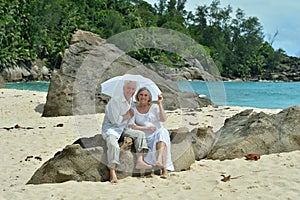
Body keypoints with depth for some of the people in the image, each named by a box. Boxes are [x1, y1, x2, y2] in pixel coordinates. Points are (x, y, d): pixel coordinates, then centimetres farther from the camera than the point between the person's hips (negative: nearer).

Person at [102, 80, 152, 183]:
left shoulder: (132, 101, 8)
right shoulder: (115, 100, -18)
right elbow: (115, 120, -20)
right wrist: (128, 115, -10)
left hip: (123, 128, 8)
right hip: (110, 127, -8)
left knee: (140, 134, -3)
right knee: (113, 143, -34)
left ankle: (139, 161, -14)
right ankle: (112, 173, -35)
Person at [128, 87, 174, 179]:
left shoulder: (154, 107, 8)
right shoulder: (134, 110, 9)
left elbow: (163, 119, -7)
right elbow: (130, 125, -3)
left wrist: (160, 104, -12)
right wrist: (146, 128, -10)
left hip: (159, 132, 0)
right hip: (146, 137, 0)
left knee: (161, 141, -36)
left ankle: (159, 160, -56)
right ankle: (164, 169, -39)